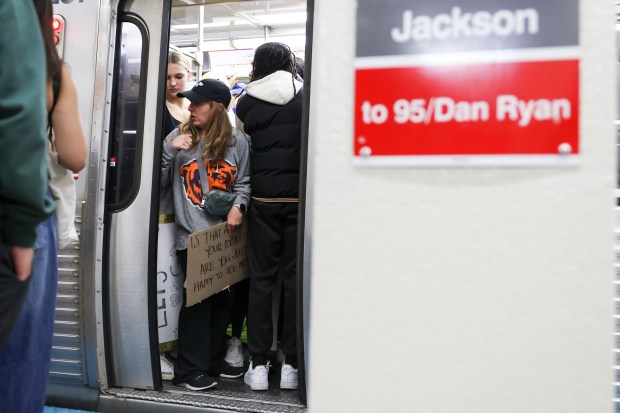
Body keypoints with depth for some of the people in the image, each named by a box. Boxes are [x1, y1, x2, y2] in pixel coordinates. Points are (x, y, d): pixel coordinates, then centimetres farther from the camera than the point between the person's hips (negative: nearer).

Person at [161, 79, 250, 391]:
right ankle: (190, 369, 15)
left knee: (222, 297, 13)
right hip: (191, 235, -2)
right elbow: (159, 180, 1)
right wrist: (169, 148, -11)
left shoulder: (237, 141, 2)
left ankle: (214, 360, 31)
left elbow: (243, 182, 8)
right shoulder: (179, 136, 3)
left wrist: (239, 206, -10)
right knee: (197, 298, 0)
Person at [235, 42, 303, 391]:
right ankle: (291, 364, 11)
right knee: (295, 279, 6)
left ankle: (259, 364, 11)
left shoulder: (247, 102, 3)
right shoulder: (305, 98, 1)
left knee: (261, 279, 8)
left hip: (263, 198, 1)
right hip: (299, 196, -1)